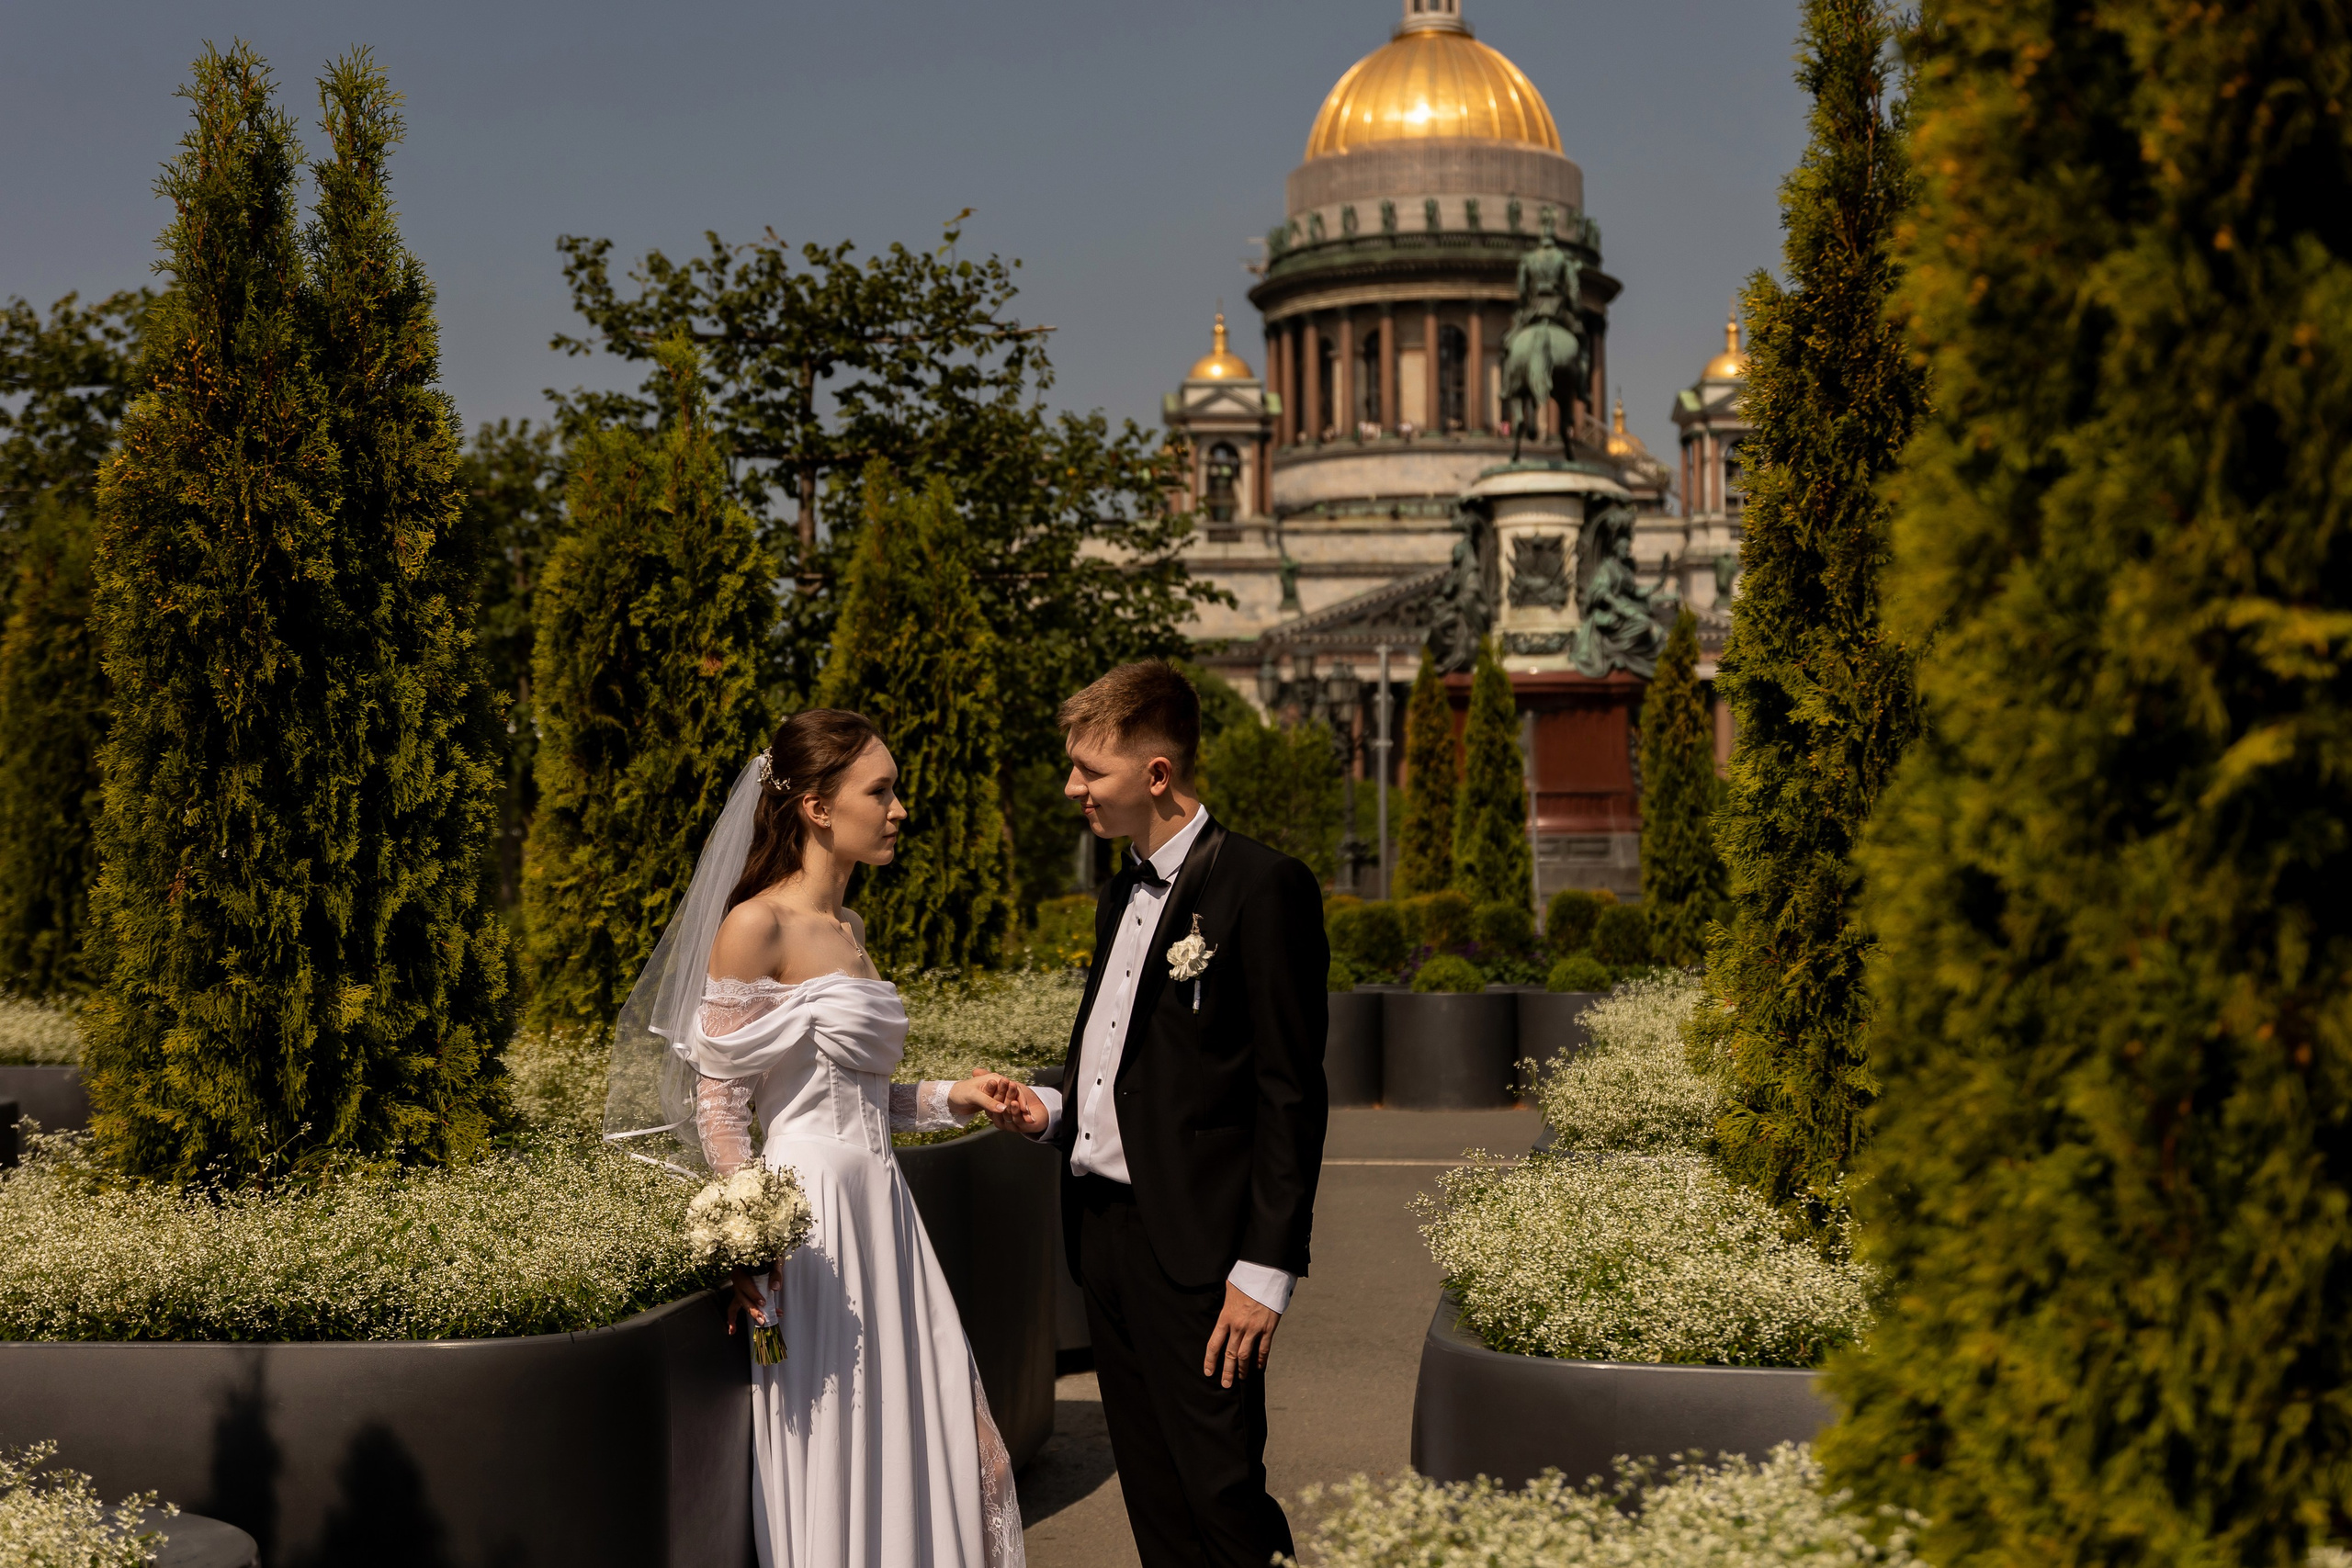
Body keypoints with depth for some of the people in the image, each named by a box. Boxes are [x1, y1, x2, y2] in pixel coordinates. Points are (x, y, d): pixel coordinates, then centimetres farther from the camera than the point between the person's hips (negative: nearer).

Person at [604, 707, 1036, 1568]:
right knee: (829, 1466, -1)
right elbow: (717, 1098, -12)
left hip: (880, 1210, 8)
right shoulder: (755, 927, -11)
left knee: (928, 1451, 8)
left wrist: (947, 1099, 10)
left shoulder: (849, 930, 14)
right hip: (810, 1214, -8)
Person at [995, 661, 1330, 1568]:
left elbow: (1290, 1094, -13)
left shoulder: (1262, 888, -10)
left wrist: (1266, 1269, -16)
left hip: (1193, 1247, -8)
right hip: (1103, 1232, 8)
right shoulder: (1121, 898, 17)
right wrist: (1054, 1110, 5)